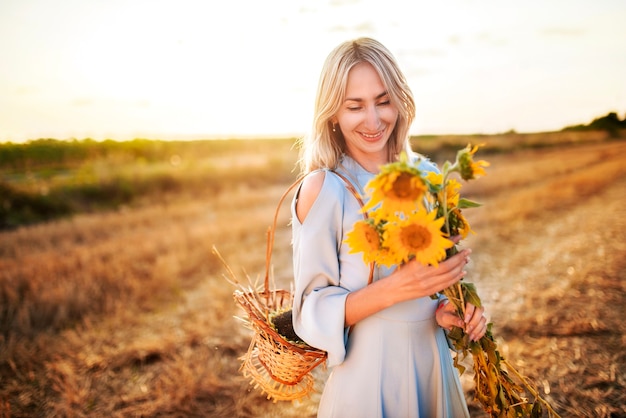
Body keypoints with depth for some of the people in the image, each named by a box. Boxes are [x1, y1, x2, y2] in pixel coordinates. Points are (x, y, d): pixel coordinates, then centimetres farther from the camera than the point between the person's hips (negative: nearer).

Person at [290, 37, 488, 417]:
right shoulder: (322, 189, -17)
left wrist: (449, 309, -9)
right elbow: (312, 312, -15)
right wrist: (395, 288, -28)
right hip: (368, 375, -4)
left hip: (433, 365, 5)